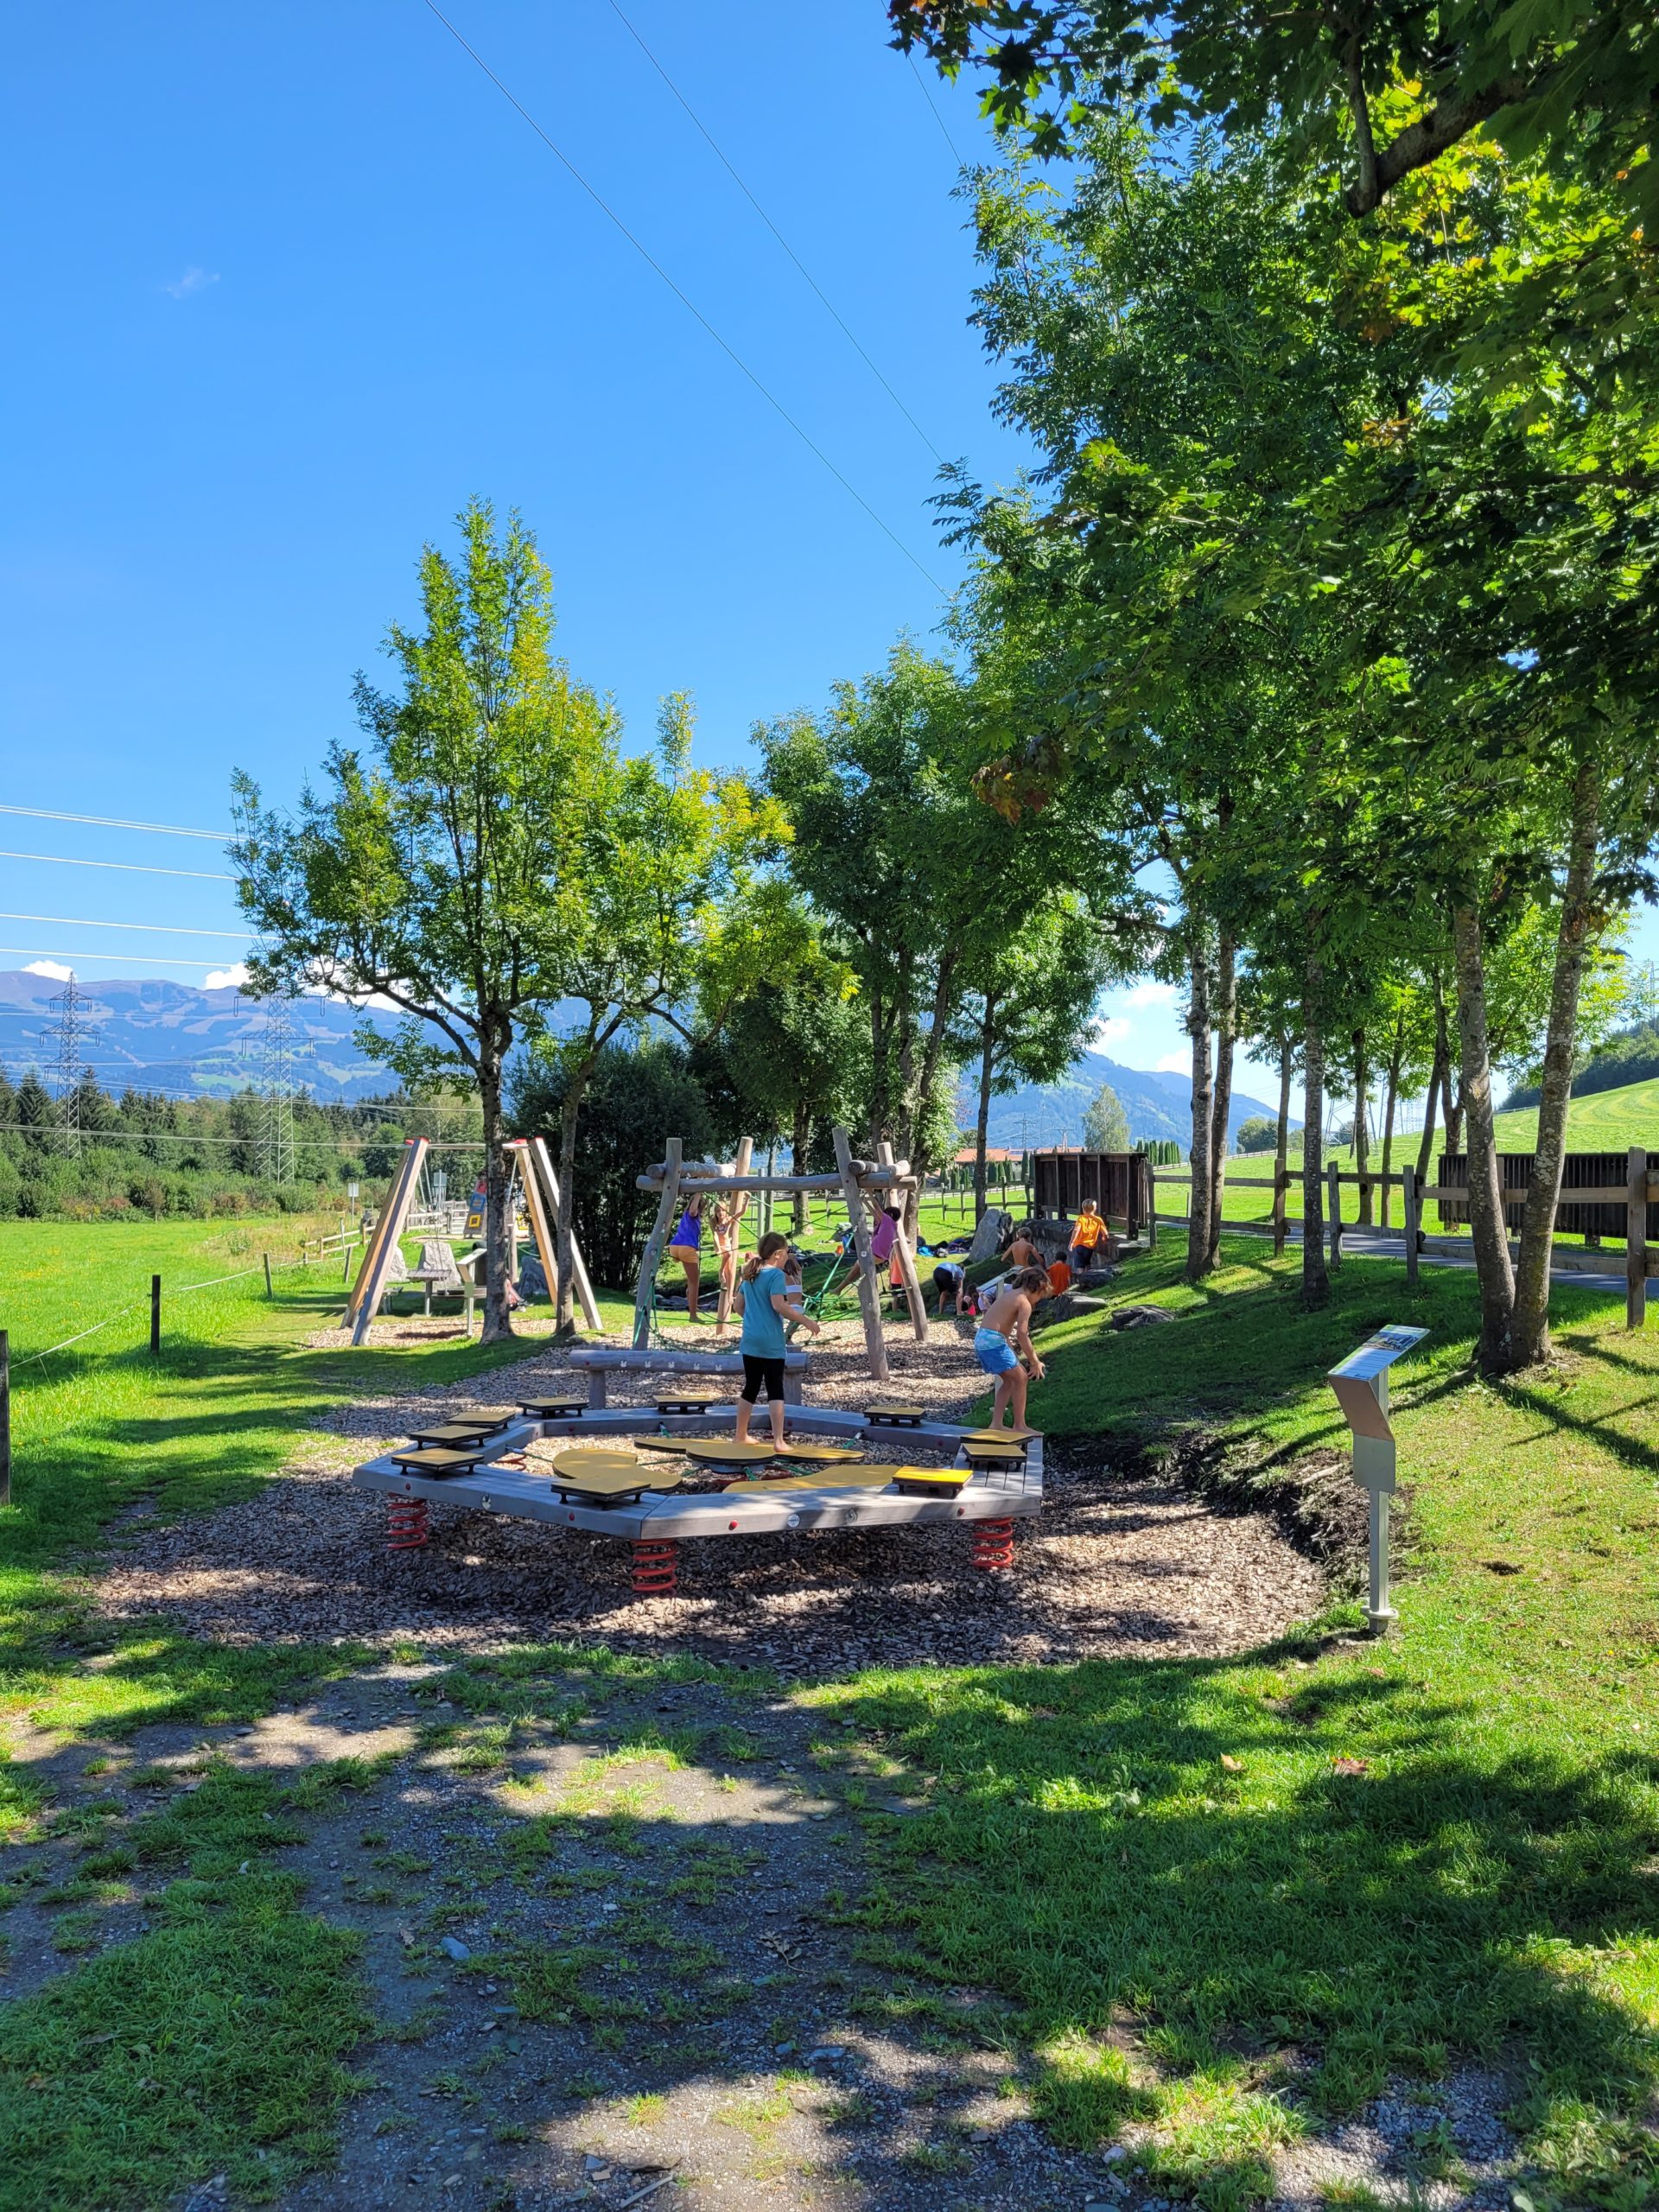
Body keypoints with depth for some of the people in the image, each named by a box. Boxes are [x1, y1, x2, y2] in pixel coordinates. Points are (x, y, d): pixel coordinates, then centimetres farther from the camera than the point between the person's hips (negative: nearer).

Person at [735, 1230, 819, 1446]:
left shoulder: (749, 1274, 11)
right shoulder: (776, 1274, -12)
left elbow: (739, 1305, 18)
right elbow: (779, 1306, -23)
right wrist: (806, 1321, -18)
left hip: (749, 1340, 7)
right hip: (770, 1342, -7)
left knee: (750, 1388, 15)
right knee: (775, 1390, -3)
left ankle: (741, 1436, 22)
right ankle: (778, 1440, -7)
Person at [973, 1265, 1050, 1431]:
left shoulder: (1010, 1295, 19)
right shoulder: (1024, 1303, -9)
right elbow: (1022, 1335, -17)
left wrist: (1013, 1354, 25)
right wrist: (1035, 1362, -10)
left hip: (981, 1339, 9)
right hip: (993, 1341, -9)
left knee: (1009, 1379, 18)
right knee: (1020, 1378, 1)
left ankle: (996, 1424, 16)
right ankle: (1019, 1425, 6)